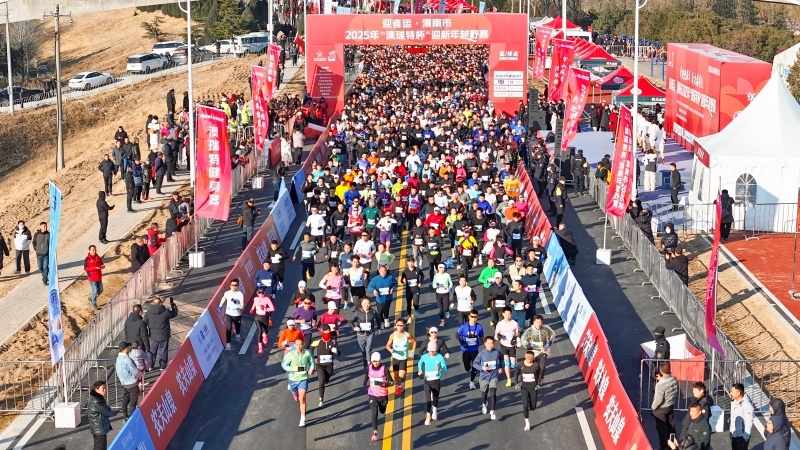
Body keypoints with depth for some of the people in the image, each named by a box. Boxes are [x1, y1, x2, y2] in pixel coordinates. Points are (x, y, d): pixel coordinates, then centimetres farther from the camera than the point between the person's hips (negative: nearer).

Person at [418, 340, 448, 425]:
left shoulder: (440, 357, -11)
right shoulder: (424, 357, -4)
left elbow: (445, 370, -12)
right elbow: (420, 363, 20)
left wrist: (440, 369, -32)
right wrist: (420, 370, 5)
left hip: (436, 381, 0)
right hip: (427, 381, 0)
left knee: (435, 398, 14)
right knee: (428, 398, -16)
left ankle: (434, 409, 47)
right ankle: (428, 416, -14)